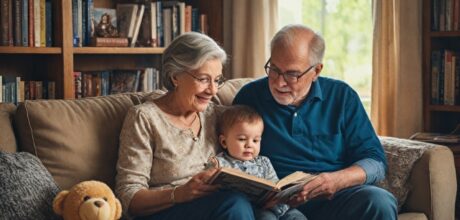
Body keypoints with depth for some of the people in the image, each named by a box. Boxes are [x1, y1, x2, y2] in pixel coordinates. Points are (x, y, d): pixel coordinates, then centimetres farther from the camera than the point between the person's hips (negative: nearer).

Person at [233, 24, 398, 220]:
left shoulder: (342, 96, 10)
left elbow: (375, 161, 7)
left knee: (380, 202, -30)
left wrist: (337, 180, -14)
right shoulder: (249, 97, 7)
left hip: (335, 198, 2)